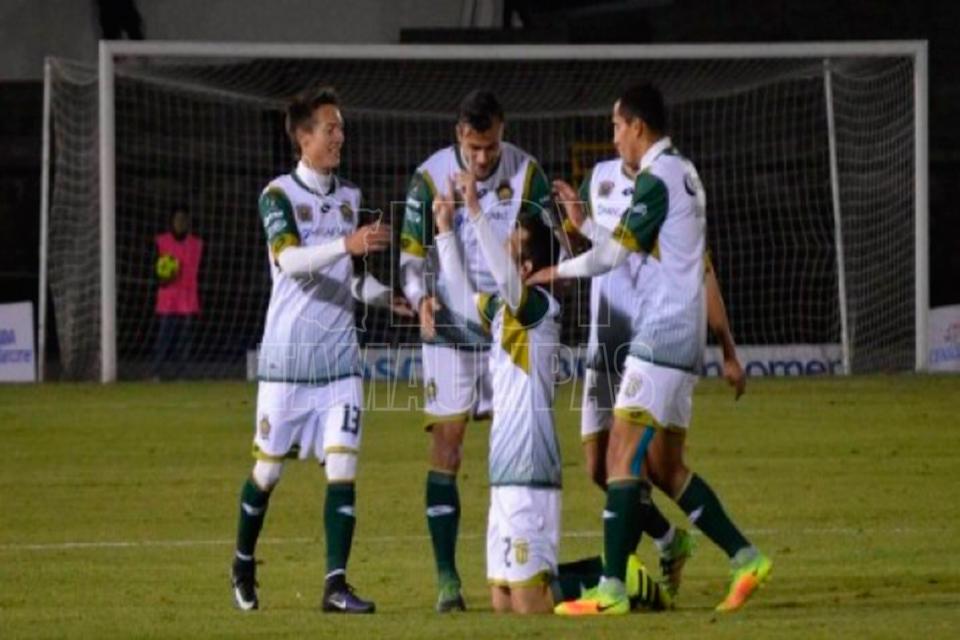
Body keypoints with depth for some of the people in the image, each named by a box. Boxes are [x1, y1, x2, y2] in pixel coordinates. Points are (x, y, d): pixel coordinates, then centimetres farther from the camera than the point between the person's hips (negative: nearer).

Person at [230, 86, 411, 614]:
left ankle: (336, 584, -8)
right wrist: (347, 244, -38)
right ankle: (243, 564, 28)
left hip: (339, 356, 4)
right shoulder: (279, 195, -6)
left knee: (342, 467, -8)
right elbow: (288, 259, -24)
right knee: (269, 466, 5)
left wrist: (388, 297, 3)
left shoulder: (349, 198, 12)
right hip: (287, 354, -4)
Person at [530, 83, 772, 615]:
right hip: (682, 339, 10)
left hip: (659, 338, -10)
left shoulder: (657, 178, -12)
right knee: (664, 465, 12)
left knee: (623, 455, -11)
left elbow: (617, 252, -9)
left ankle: (612, 588, -15)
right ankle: (746, 560, 8)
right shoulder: (684, 173, 17)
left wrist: (559, 271, 4)